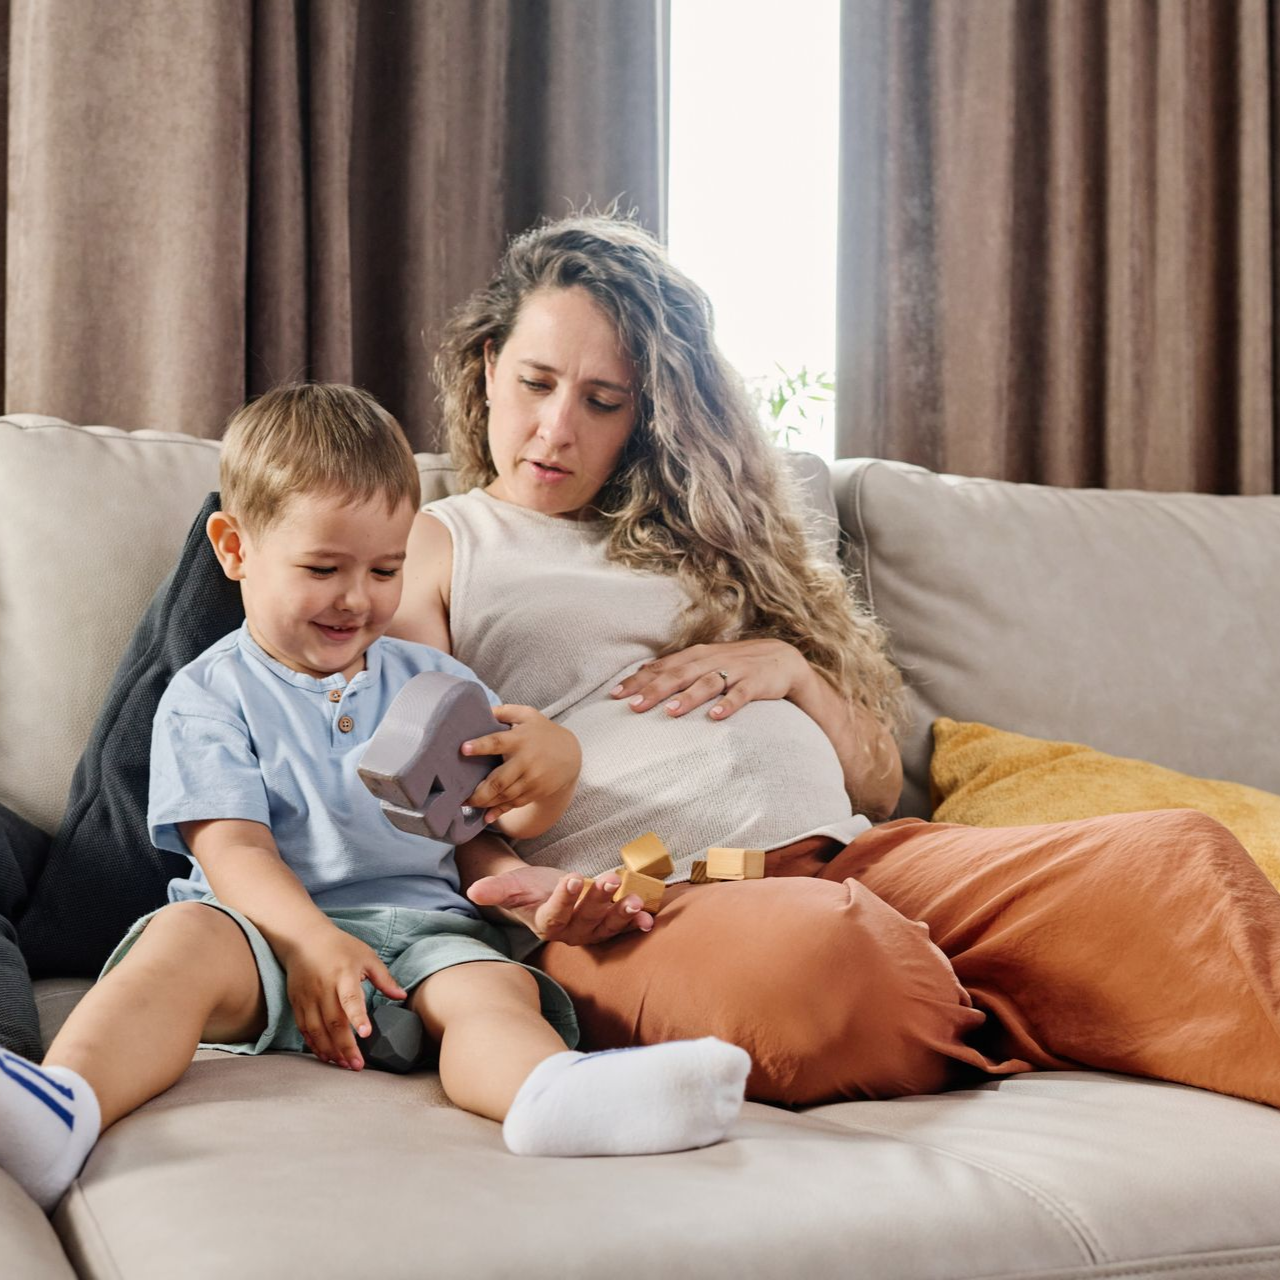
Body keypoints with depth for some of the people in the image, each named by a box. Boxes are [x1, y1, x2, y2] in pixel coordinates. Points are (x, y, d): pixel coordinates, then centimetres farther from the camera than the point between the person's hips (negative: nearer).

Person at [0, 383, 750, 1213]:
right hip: (279, 925, -2)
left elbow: (516, 823, 17)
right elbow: (233, 848, -4)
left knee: (495, 985, -31)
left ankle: (557, 1094, -64)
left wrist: (555, 763, -9)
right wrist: (312, 941, -24)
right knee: (187, 938, -35)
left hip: (423, 927, 2)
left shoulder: (433, 683, 22)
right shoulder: (209, 696, 10)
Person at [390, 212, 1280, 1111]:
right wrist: (521, 890, -18)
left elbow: (879, 781, 25)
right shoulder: (435, 545, 19)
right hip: (637, 906, -4)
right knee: (814, 949, -40)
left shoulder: (698, 530, 28)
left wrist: (790, 668, 5)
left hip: (841, 856, 5)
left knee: (1179, 854, -19)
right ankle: (987, 1029, -15)